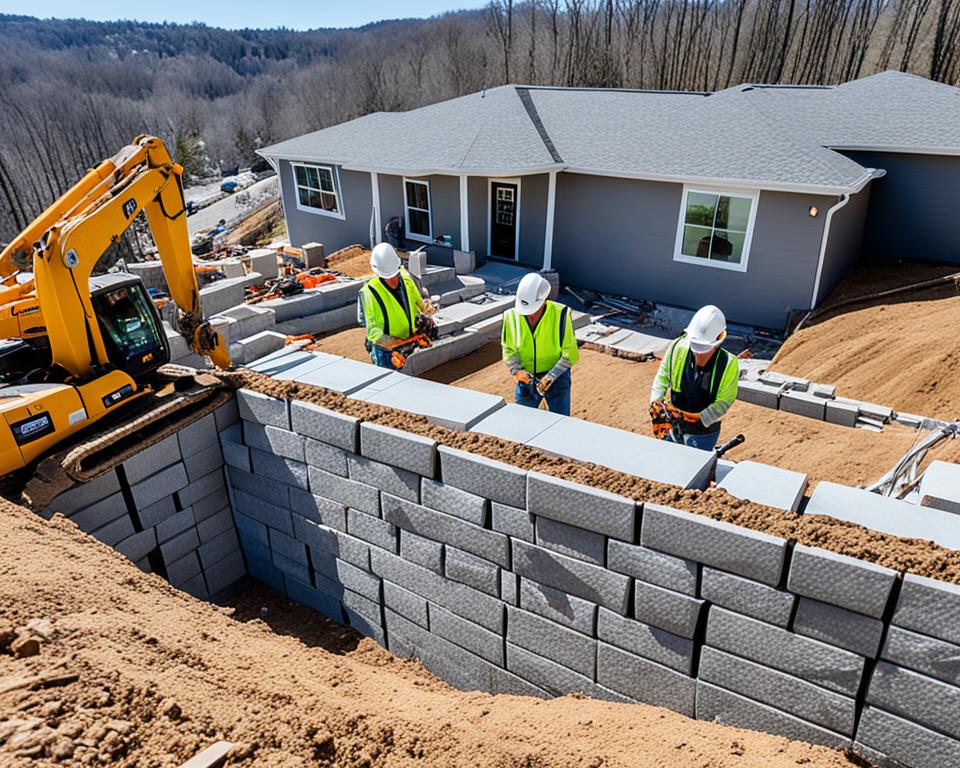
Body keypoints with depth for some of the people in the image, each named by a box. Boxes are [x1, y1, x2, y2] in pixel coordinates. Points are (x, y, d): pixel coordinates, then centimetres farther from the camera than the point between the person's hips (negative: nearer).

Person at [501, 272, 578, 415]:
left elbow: (569, 352, -13)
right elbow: (508, 350, -1)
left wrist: (551, 377, -20)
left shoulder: (560, 314, -18)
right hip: (526, 378, 3)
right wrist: (516, 370, -18)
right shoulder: (512, 315, -10)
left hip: (557, 377, -2)